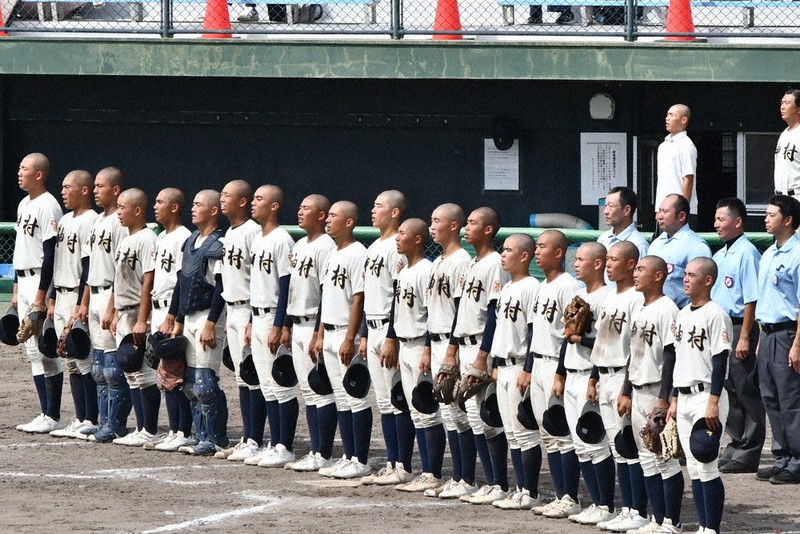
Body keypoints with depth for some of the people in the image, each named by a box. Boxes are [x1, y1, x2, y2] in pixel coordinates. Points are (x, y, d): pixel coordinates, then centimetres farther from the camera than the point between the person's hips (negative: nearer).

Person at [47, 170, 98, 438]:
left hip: (79, 296, -9)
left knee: (84, 360, -7)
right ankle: (81, 420, 13)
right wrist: (53, 300, 18)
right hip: (62, 296, 9)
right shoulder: (65, 220, 16)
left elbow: (88, 266, -17)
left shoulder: (90, 221, -13)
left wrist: (81, 307, -19)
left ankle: (91, 421, -4)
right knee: (71, 362, 9)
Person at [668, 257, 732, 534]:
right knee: (694, 468, 9)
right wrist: (674, 399, 18)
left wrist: (713, 402, -20)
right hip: (684, 397, 9)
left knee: (706, 467, -9)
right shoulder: (683, 315, 14)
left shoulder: (715, 315, -11)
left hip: (706, 396, -9)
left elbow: (720, 361, -15)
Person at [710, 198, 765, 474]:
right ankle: (736, 445, 22)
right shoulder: (719, 256, 16)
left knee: (746, 392, -5)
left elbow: (751, 299, -17)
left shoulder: (746, 253, -12)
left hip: (740, 327, -9)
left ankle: (748, 454, -2)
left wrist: (744, 337, -20)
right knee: (729, 390, 14)